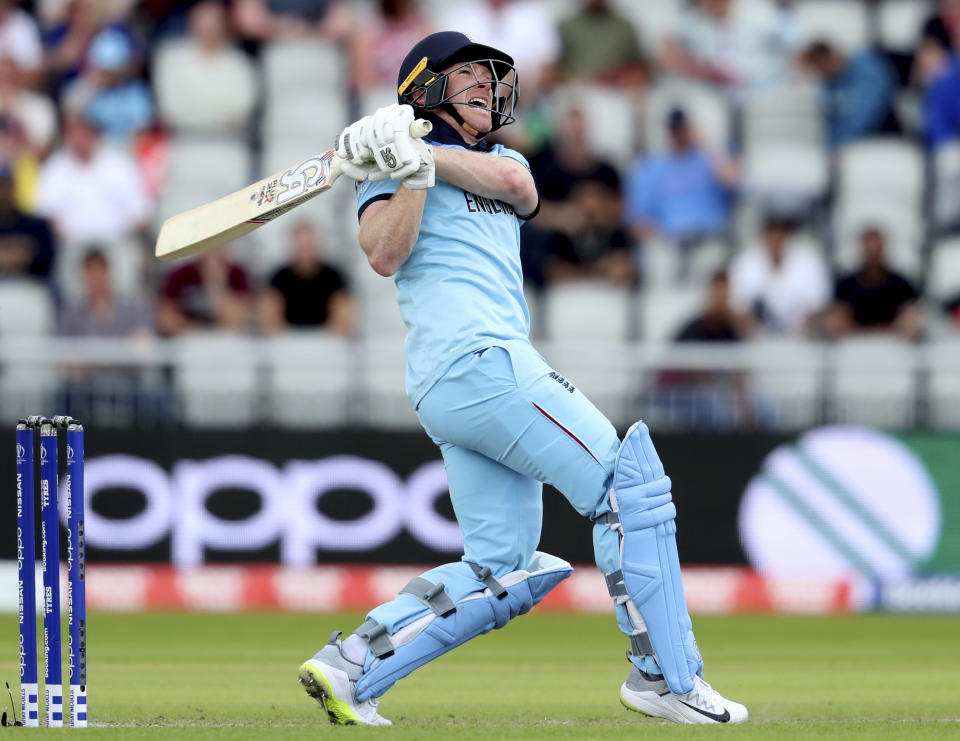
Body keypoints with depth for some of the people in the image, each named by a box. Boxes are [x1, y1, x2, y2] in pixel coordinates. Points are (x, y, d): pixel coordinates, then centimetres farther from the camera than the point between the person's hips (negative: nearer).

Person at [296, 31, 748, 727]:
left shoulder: (503, 160, 29)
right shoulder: (389, 164, 8)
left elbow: (515, 184, 2)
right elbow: (385, 255, -10)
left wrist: (424, 154, -6)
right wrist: (414, 169, -19)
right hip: (473, 356, -8)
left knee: (502, 570, 4)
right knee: (630, 481, -10)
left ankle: (349, 667, 0)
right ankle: (667, 675, -9)